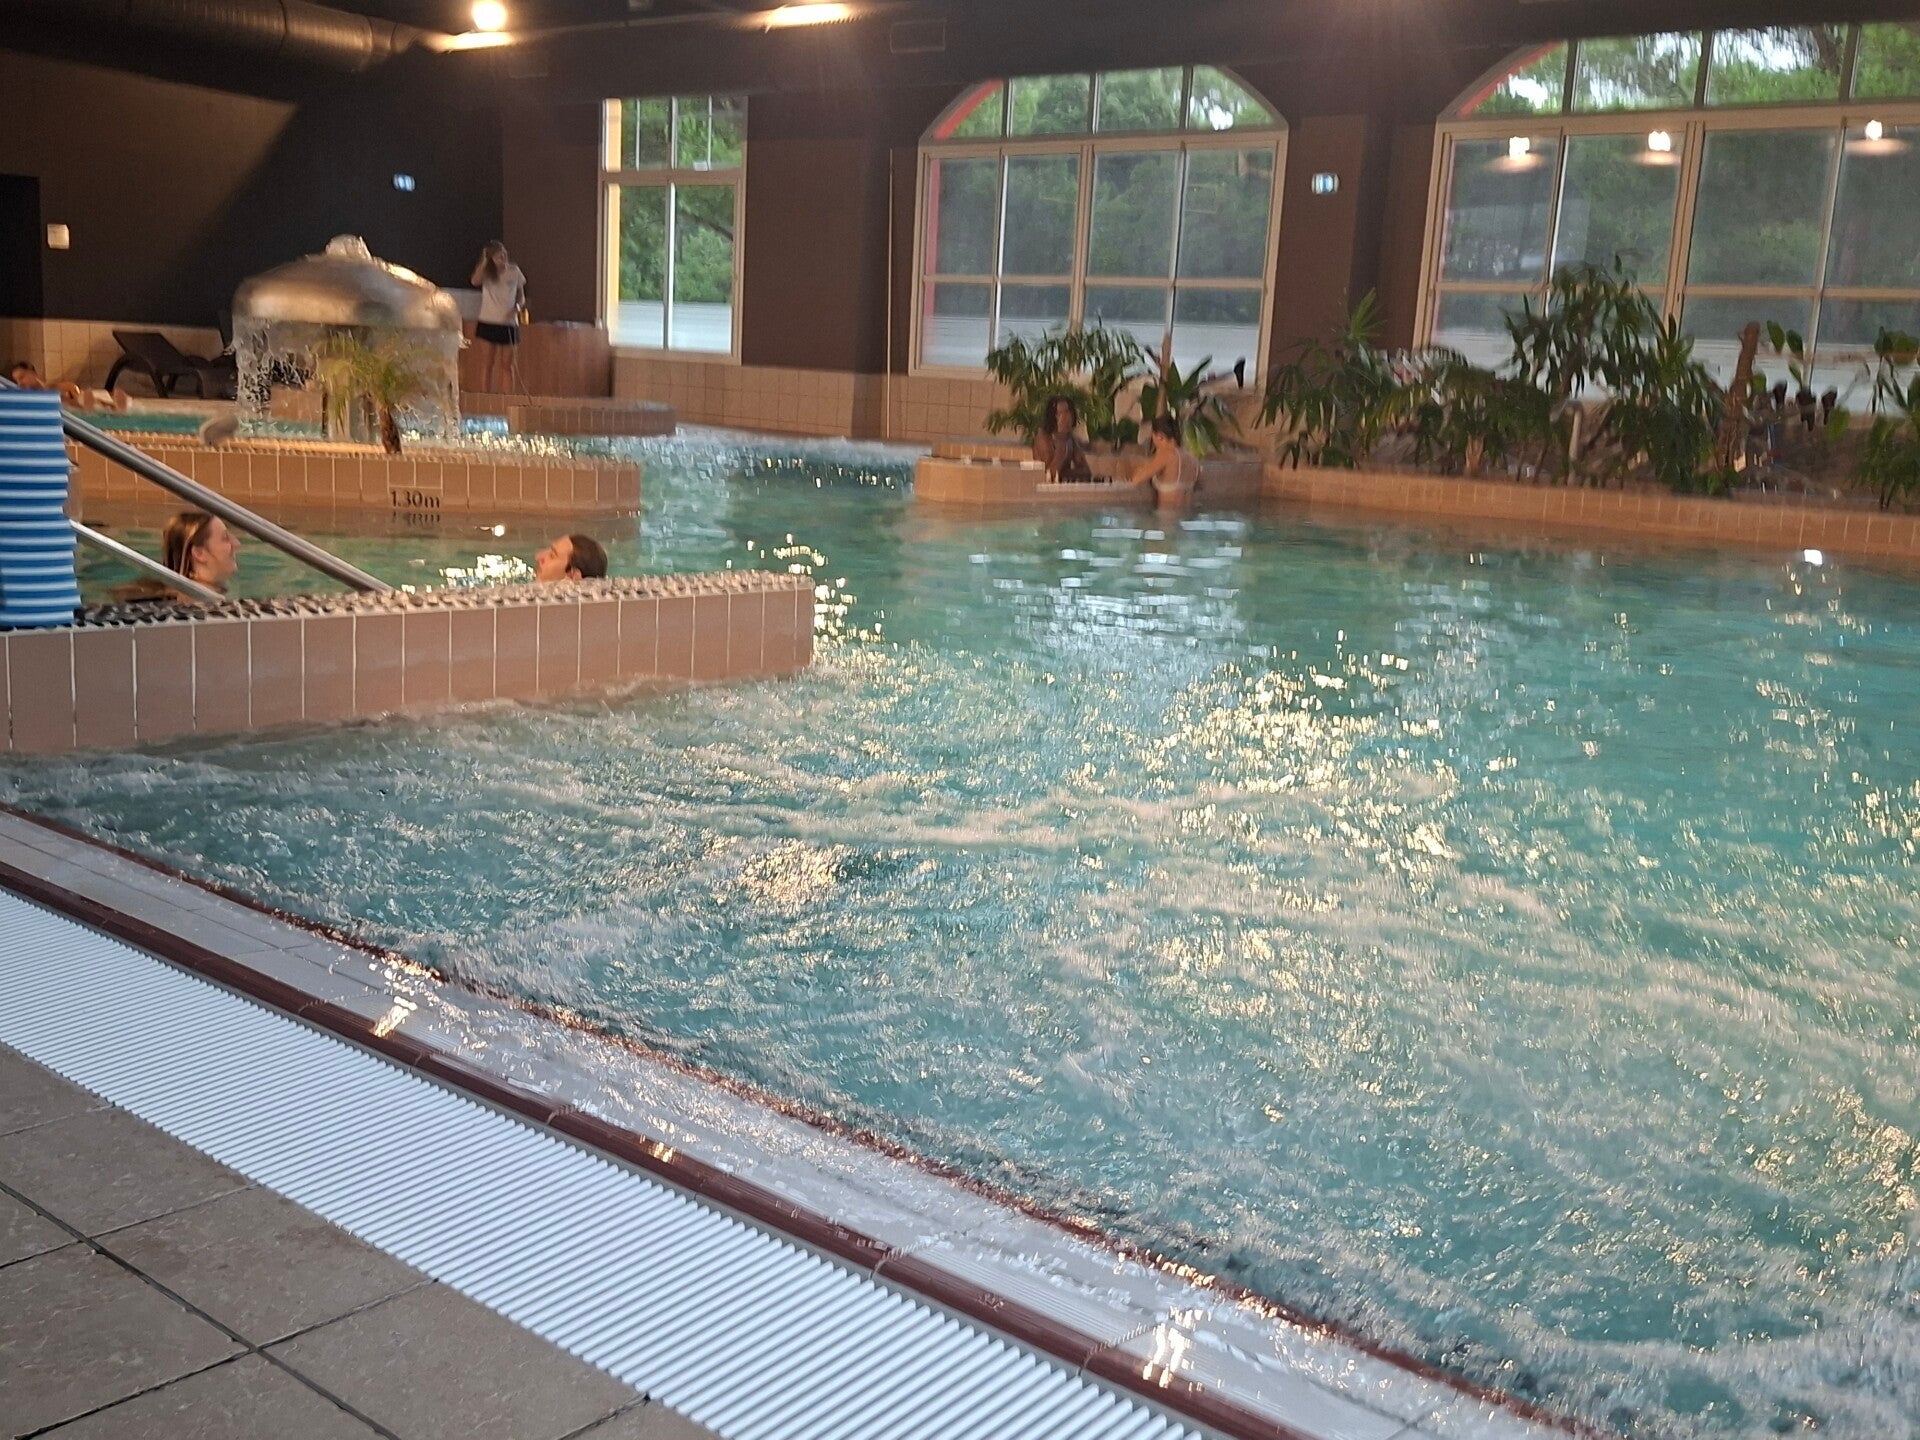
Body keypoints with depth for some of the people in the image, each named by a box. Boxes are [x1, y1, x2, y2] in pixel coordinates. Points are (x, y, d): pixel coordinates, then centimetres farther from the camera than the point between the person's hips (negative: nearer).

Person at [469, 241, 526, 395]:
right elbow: (475, 281, -21)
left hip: (508, 323, 1)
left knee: (507, 364, 2)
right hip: (488, 323, -1)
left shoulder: (514, 271, 6)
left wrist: (517, 307, -8)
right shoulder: (487, 272, 1)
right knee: (487, 362, -4)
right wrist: (484, 262, -19)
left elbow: (521, 296, 12)